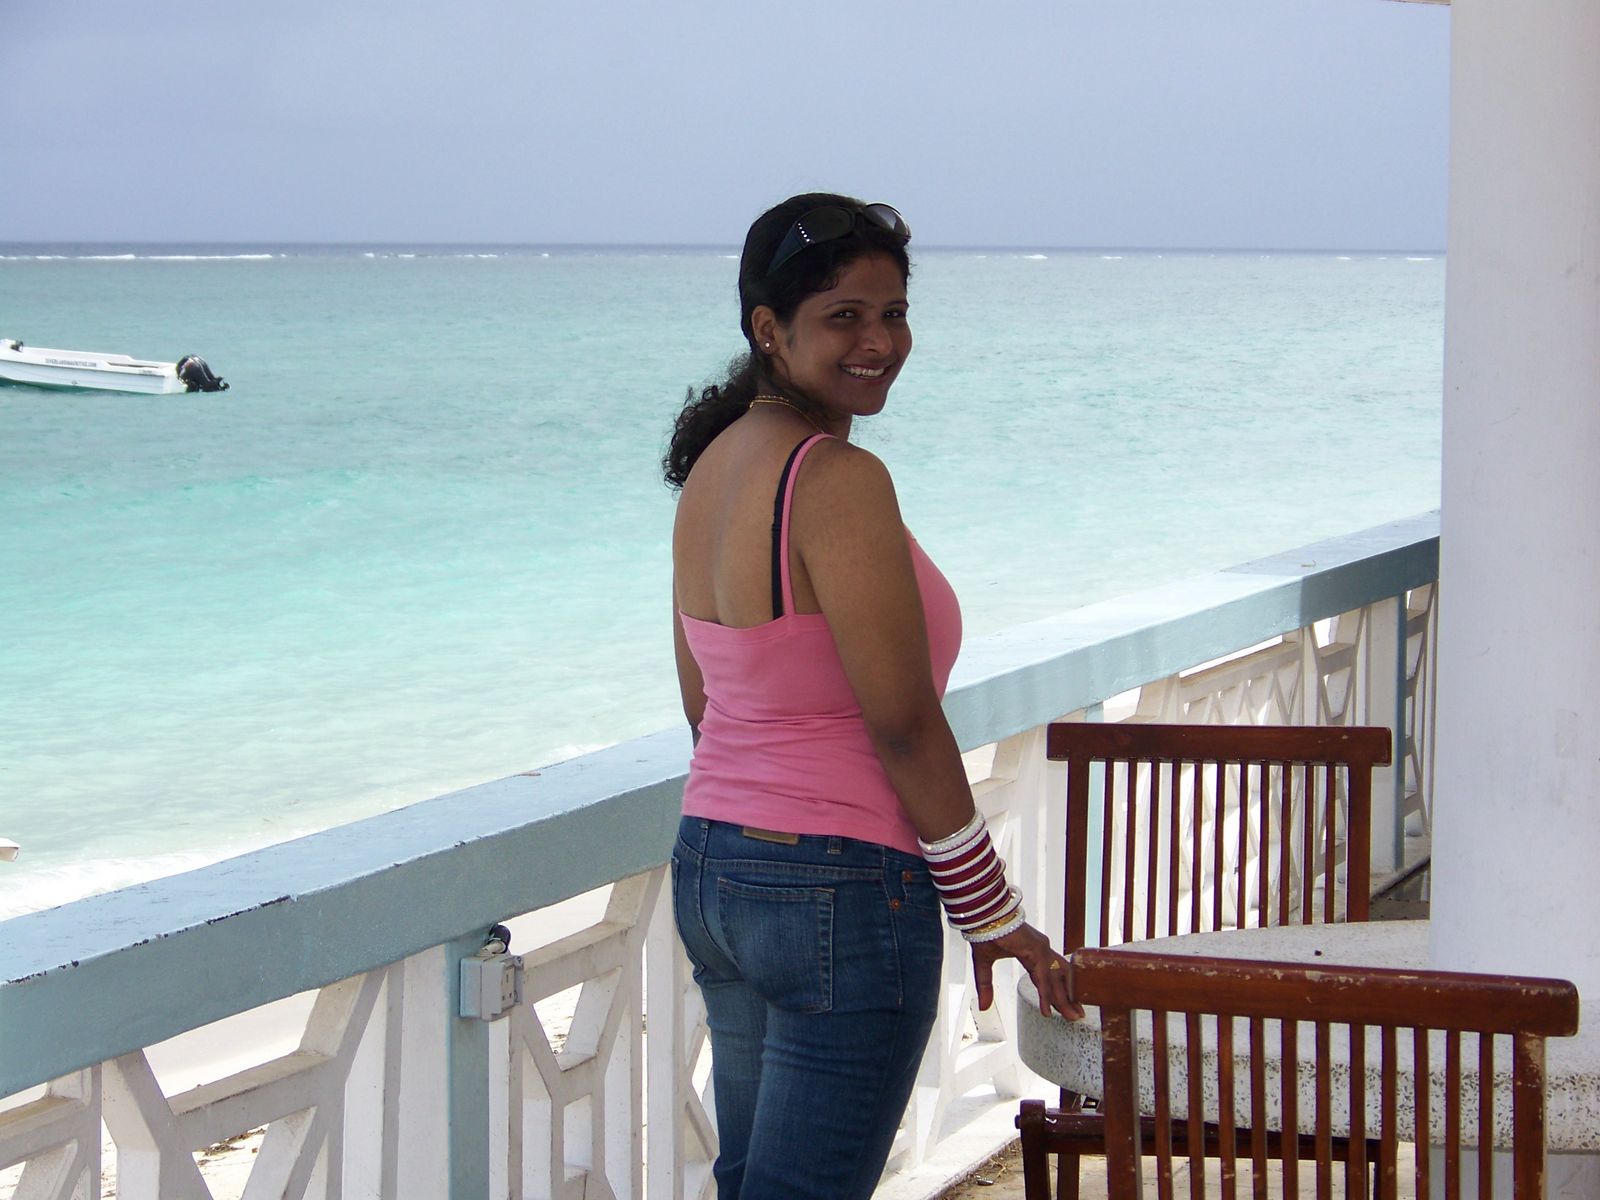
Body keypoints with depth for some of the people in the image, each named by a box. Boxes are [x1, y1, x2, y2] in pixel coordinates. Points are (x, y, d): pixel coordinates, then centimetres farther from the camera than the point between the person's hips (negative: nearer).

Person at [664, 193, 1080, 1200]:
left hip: (709, 868, 9)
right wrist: (994, 918, -9)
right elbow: (904, 727, -18)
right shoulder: (839, 481, -18)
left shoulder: (715, 465, 8)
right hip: (840, 891, -9)